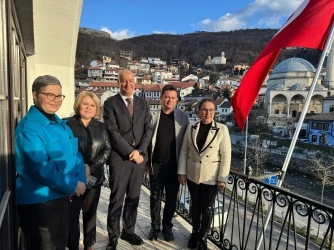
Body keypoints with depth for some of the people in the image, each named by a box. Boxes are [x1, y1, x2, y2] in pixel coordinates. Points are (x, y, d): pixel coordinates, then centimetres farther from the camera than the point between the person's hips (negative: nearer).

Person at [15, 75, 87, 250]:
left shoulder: (60, 123, 9)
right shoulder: (29, 127, -19)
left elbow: (75, 153, 10)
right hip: (39, 201, -8)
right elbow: (40, 168, -27)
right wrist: (72, 185, -19)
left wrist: (80, 180, -6)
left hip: (61, 196, 8)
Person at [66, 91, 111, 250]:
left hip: (94, 177, 3)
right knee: (72, 213, 4)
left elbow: (107, 149, 0)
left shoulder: (101, 127, 7)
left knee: (90, 212, 14)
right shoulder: (67, 124, -4)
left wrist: (91, 167, -13)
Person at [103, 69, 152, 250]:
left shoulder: (143, 103, 10)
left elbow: (148, 129, 4)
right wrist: (131, 152, -14)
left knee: (133, 198, 15)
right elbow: (113, 132, -11)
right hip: (119, 158, -4)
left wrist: (140, 151, -9)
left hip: (140, 157, 4)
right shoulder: (110, 103, -3)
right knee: (116, 200, 5)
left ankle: (128, 231, 32)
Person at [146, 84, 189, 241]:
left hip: (174, 165, 0)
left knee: (171, 198, 12)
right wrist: (147, 162, 0)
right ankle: (155, 226, 29)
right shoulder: (153, 117, 1)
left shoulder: (183, 117, -1)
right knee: (155, 197, 12)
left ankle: (167, 226, 30)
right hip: (156, 164, 1)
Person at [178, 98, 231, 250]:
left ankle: (203, 237, 33)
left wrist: (222, 178, -10)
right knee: (195, 205, 17)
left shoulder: (222, 129, -8)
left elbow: (226, 155, -9)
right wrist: (182, 172, 0)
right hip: (192, 175, 3)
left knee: (207, 208, 11)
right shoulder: (191, 128, 0)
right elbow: (184, 151, 3)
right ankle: (195, 232, 40)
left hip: (211, 177, -2)